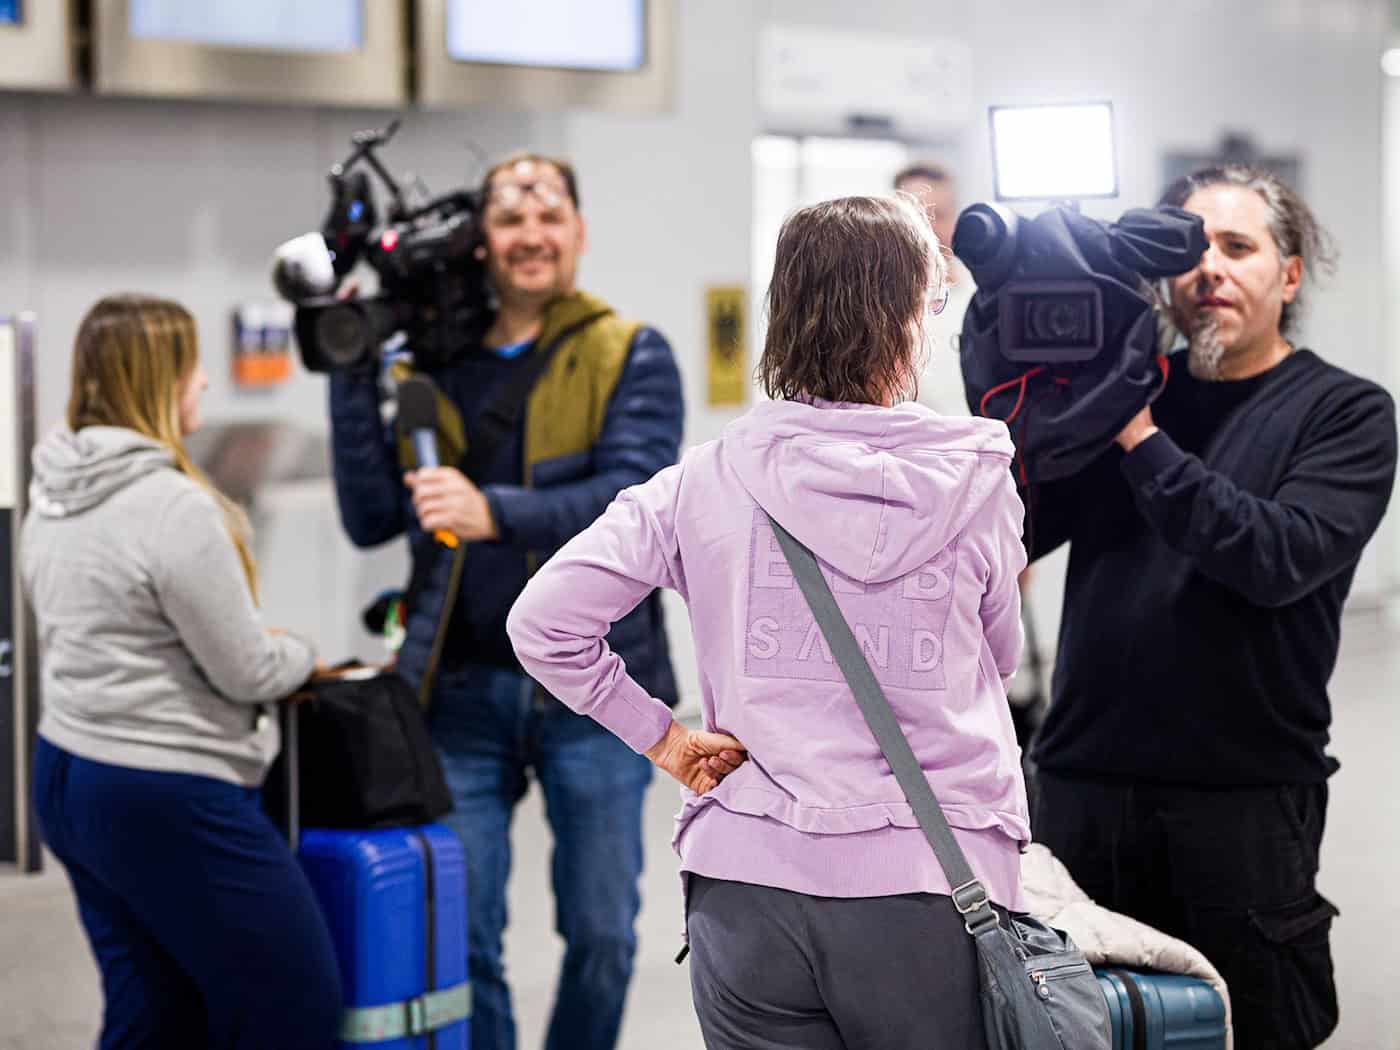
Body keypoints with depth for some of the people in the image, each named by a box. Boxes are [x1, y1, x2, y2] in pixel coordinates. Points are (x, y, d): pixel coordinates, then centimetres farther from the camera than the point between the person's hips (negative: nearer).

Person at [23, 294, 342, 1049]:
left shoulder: (52, 495, 7)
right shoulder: (174, 507, -20)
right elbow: (248, 672, -15)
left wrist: (258, 646, 15)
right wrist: (301, 655, 6)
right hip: (168, 801, -9)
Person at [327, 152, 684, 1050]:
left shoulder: (632, 357, 2)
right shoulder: (437, 364, 9)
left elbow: (637, 496, -14)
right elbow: (371, 519, 4)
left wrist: (496, 514, -27)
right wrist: (353, 379, -4)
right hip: (464, 687, 2)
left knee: (602, 931, 7)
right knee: (459, 935, 5)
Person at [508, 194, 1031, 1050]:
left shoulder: (709, 481, -2)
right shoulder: (979, 479, -3)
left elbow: (542, 624, -4)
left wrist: (664, 737, 3)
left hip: (753, 884, 1)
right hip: (933, 896, -1)